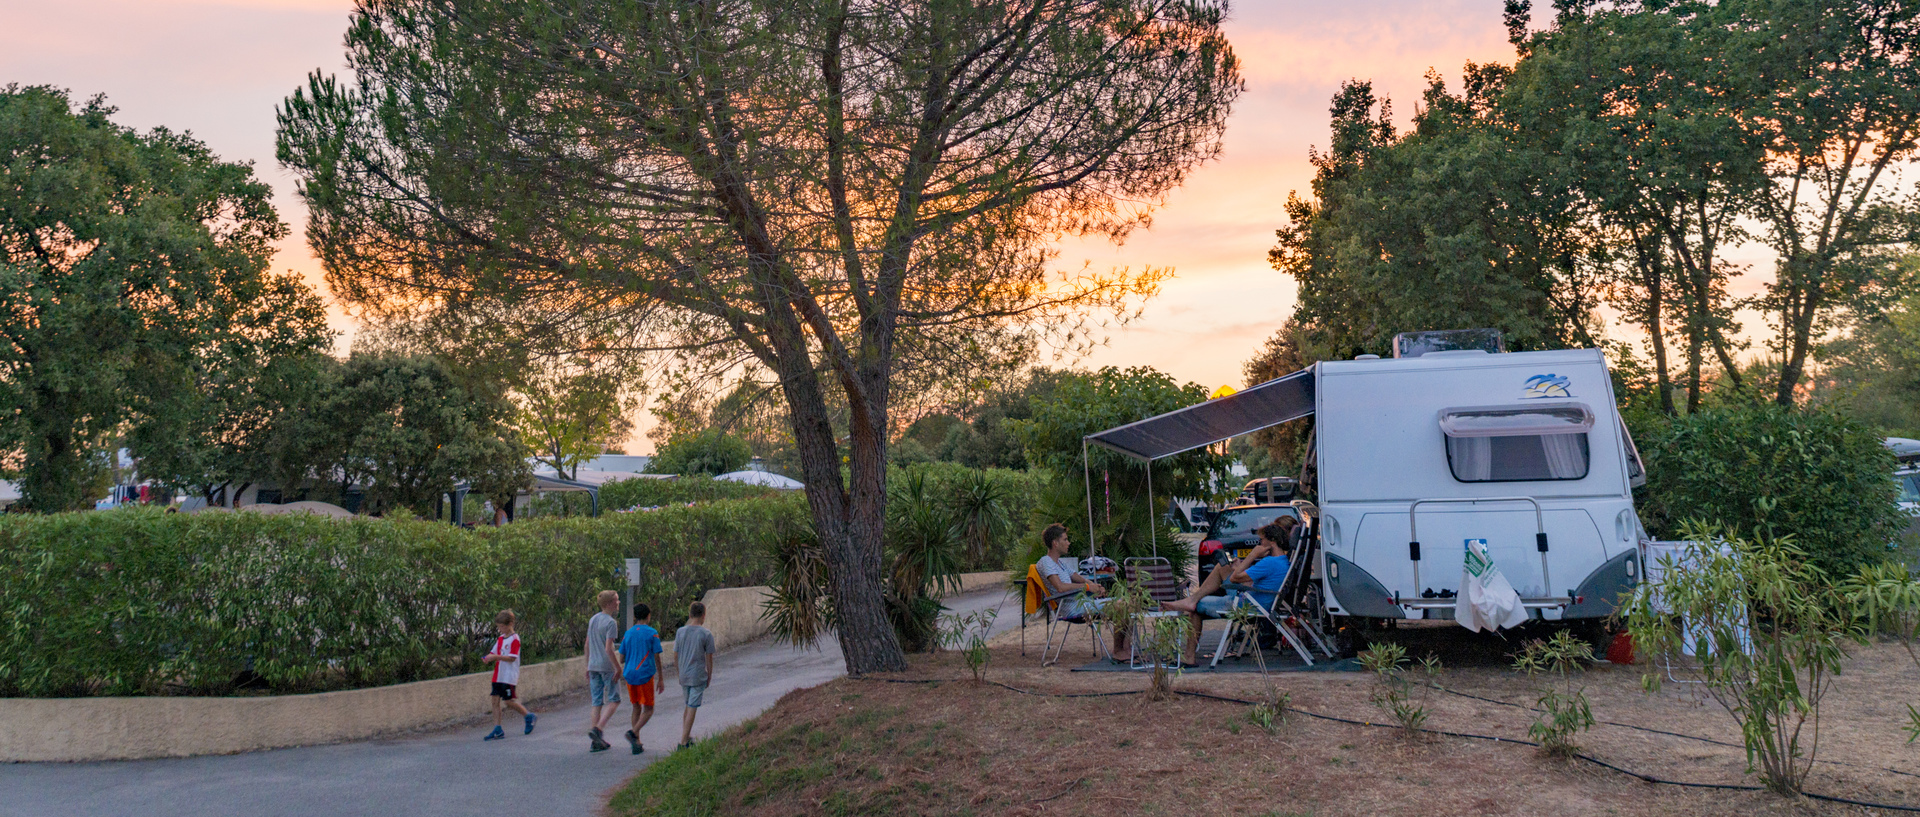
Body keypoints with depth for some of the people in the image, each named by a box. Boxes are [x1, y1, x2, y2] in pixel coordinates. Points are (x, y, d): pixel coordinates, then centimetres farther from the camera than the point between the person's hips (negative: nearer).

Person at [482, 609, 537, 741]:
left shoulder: (514, 639, -11)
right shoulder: (500, 639, 13)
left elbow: (512, 658, -19)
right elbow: (493, 653, 14)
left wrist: (496, 657, -25)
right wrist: (488, 658, -7)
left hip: (509, 676, -8)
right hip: (498, 675, 8)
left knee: (508, 700, -6)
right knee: (495, 699, 2)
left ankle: (529, 716, 15)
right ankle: (497, 730, 5)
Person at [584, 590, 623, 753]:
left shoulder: (592, 620, 11)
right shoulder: (611, 623, -13)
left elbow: (587, 645, 15)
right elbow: (608, 649, -19)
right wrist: (618, 668, -13)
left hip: (593, 666, 7)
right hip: (607, 666, -7)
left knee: (597, 703, 8)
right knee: (614, 700, 4)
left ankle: (596, 742, 7)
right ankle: (597, 729, -12)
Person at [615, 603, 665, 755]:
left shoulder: (628, 634, 7)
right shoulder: (652, 633, -5)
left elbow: (621, 659, 8)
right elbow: (657, 657, -4)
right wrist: (660, 678, 3)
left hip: (630, 675, 5)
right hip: (645, 675, -5)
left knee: (636, 708, 14)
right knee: (648, 710, 3)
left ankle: (637, 743, 12)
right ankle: (633, 733, -20)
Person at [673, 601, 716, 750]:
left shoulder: (680, 632, 1)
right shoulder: (706, 634, -10)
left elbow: (675, 656, 5)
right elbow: (709, 658, -7)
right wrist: (709, 676, 6)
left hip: (683, 676, 4)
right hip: (698, 676, -4)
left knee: (687, 706, 19)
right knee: (692, 708, -1)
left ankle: (687, 737, 28)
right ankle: (683, 741, -3)